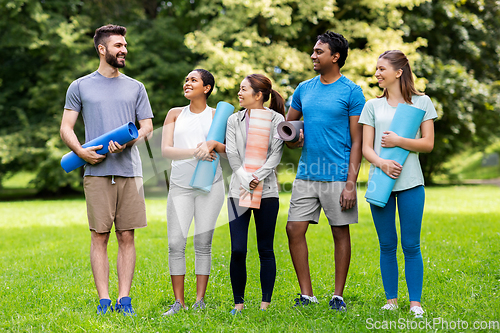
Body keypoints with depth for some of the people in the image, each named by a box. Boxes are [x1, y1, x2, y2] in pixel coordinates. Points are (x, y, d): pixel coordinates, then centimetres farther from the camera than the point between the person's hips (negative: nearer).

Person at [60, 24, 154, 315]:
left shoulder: (135, 87, 15)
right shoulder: (80, 87, 10)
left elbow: (147, 126, 10)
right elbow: (66, 128, 8)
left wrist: (128, 141, -10)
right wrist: (80, 151, -11)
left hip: (130, 171, 2)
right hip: (97, 172, -2)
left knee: (127, 237, 1)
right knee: (99, 237, -2)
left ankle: (125, 298, 5)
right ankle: (104, 300, 2)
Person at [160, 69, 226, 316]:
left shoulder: (217, 116, 9)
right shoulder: (175, 114, 12)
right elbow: (165, 149, 0)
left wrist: (213, 144, -14)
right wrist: (194, 152, -16)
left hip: (210, 184, -1)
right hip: (180, 185, 1)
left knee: (203, 242, -2)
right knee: (176, 243, -6)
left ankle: (200, 300, 5)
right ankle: (178, 302, 1)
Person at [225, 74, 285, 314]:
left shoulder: (276, 120, 2)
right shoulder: (234, 120, 10)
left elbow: (275, 156, -4)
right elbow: (232, 156, 2)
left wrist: (257, 180, -16)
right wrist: (246, 180, -12)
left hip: (267, 192, -2)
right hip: (238, 192, 2)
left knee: (266, 250, 3)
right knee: (237, 250, -5)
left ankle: (266, 303, 10)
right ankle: (238, 302, 6)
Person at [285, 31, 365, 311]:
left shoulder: (352, 92, -3)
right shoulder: (304, 89, 12)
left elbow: (357, 141, -6)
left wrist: (351, 183, -13)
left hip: (337, 175, -5)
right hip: (306, 174, 5)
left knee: (341, 233, 3)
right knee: (294, 230, 0)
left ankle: (338, 296, 13)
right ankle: (307, 294, 10)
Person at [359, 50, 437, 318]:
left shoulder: (421, 102, 6)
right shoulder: (373, 106, 11)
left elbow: (428, 144, 1)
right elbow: (366, 148, 5)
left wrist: (399, 141, -13)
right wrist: (382, 163, -15)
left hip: (410, 183, -2)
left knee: (411, 245, 0)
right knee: (387, 245, 6)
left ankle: (415, 302, 7)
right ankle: (391, 300, 14)